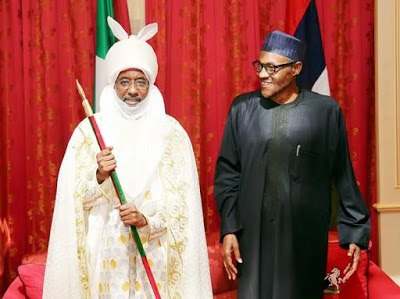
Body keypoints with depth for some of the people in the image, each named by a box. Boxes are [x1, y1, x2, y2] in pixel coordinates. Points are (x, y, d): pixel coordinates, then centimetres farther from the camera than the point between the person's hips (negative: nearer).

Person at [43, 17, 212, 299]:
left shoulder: (171, 130, 0)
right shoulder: (90, 129, 0)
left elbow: (183, 195, -2)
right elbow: (75, 196, -1)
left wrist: (148, 218, -16)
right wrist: (99, 176, -19)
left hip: (155, 249, 0)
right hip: (106, 247, 0)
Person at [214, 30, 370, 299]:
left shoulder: (326, 110, -4)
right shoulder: (242, 108, 0)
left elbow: (343, 175, 1)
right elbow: (227, 172, 3)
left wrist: (355, 231, 2)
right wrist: (229, 229, -2)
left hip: (306, 235, -1)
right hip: (253, 234, 1)